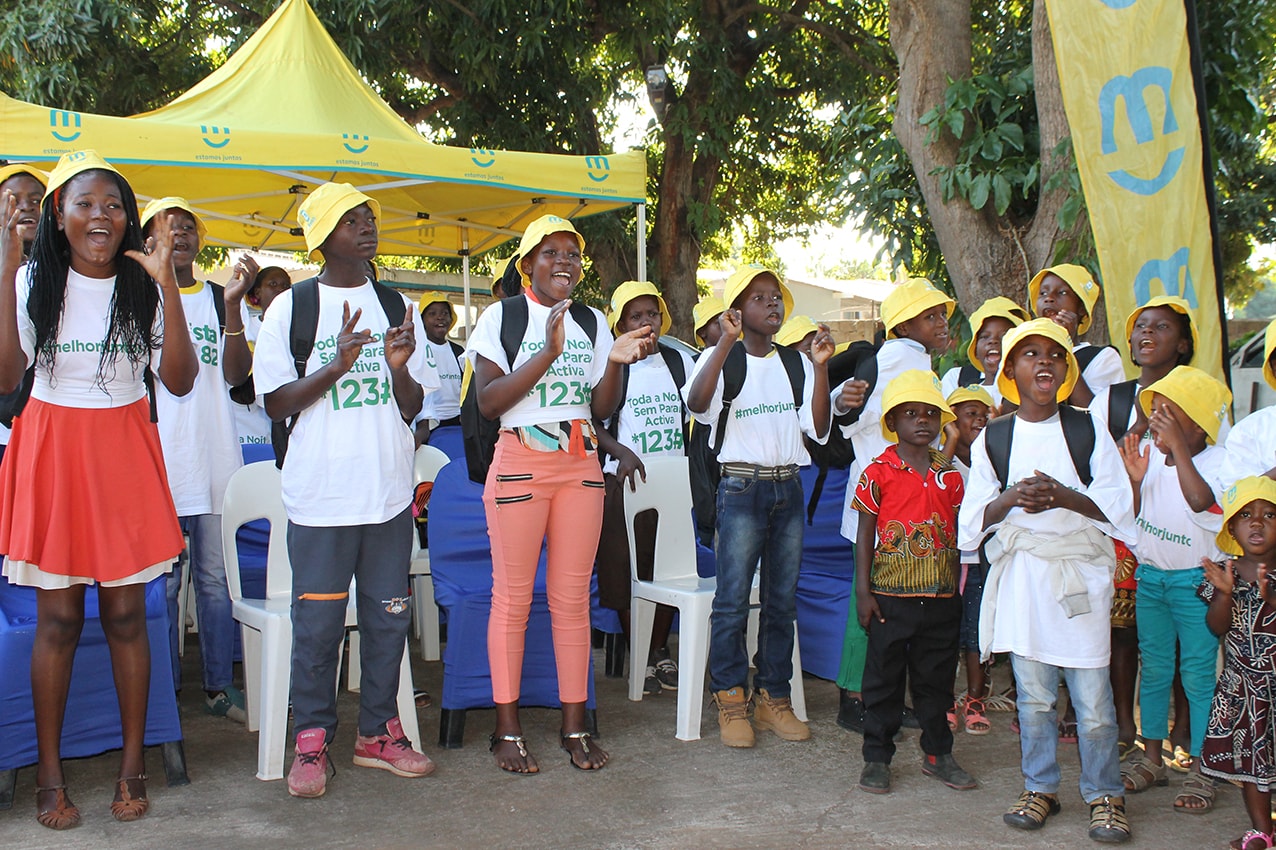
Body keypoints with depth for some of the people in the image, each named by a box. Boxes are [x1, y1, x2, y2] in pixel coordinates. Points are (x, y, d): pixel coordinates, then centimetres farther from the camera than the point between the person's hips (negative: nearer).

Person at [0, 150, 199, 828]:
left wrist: (167, 288, -15)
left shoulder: (143, 288, 3)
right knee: (58, 618, 2)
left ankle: (132, 765, 17)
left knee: (125, 614, 5)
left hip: (124, 455, 1)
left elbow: (180, 382, -6)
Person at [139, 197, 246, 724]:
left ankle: (219, 686, 16)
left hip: (215, 457, 3)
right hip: (159, 458, -3)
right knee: (161, 579, 1)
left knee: (216, 576, 7)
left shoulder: (219, 299, 13)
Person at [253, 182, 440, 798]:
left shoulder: (397, 306, 10)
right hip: (320, 492, -3)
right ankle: (312, 741, 15)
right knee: (318, 621, 0)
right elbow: (275, 403, -2)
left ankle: (377, 733, 22)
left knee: (388, 615, 8)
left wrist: (399, 367, -12)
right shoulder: (291, 307, 1)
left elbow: (412, 407, 10)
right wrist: (336, 365, -15)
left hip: (389, 488, 3)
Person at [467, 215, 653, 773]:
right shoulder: (501, 318, 0)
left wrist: (617, 361, -6)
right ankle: (507, 728, 11)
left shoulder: (592, 323, 13)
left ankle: (574, 724, 15)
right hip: (520, 463, -4)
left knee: (573, 597, 6)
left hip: (581, 466, 4)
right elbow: (487, 403, -9)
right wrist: (547, 354, -17)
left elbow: (603, 409, 12)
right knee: (513, 597, 0)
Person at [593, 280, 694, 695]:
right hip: (626, 480, -3)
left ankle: (661, 650, 22)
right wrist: (622, 452, -22)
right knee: (627, 569, 0)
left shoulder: (681, 362, 8)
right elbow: (594, 423, -7)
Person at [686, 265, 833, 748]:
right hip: (741, 489, -5)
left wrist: (821, 367, -5)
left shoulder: (796, 363, 11)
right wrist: (727, 343, -26)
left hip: (788, 489, 5)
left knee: (782, 600, 9)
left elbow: (818, 429, 3)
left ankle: (774, 699, 18)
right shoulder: (722, 358, -2)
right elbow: (697, 404, -23)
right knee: (733, 601, -4)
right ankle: (731, 702, 7)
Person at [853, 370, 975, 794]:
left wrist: (959, 585, 11)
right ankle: (877, 757, 17)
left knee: (937, 676, 14)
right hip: (891, 595, -3)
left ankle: (937, 753, 28)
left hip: (941, 596, 4)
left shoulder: (950, 473, 7)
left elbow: (956, 531, 13)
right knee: (884, 677, 5)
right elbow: (865, 533, -3)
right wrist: (863, 591, -7)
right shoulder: (879, 472, -5)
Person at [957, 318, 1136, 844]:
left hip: (1079, 574, -1)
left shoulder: (1088, 431, 3)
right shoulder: (991, 439, 6)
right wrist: (1010, 499, -16)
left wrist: (1065, 498, -17)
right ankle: (1040, 788, 25)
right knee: (1033, 695, 9)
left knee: (1093, 697, -1)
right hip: (1019, 577, 1)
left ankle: (1104, 795, 16)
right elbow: (974, 518, 3)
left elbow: (1118, 508, -1)